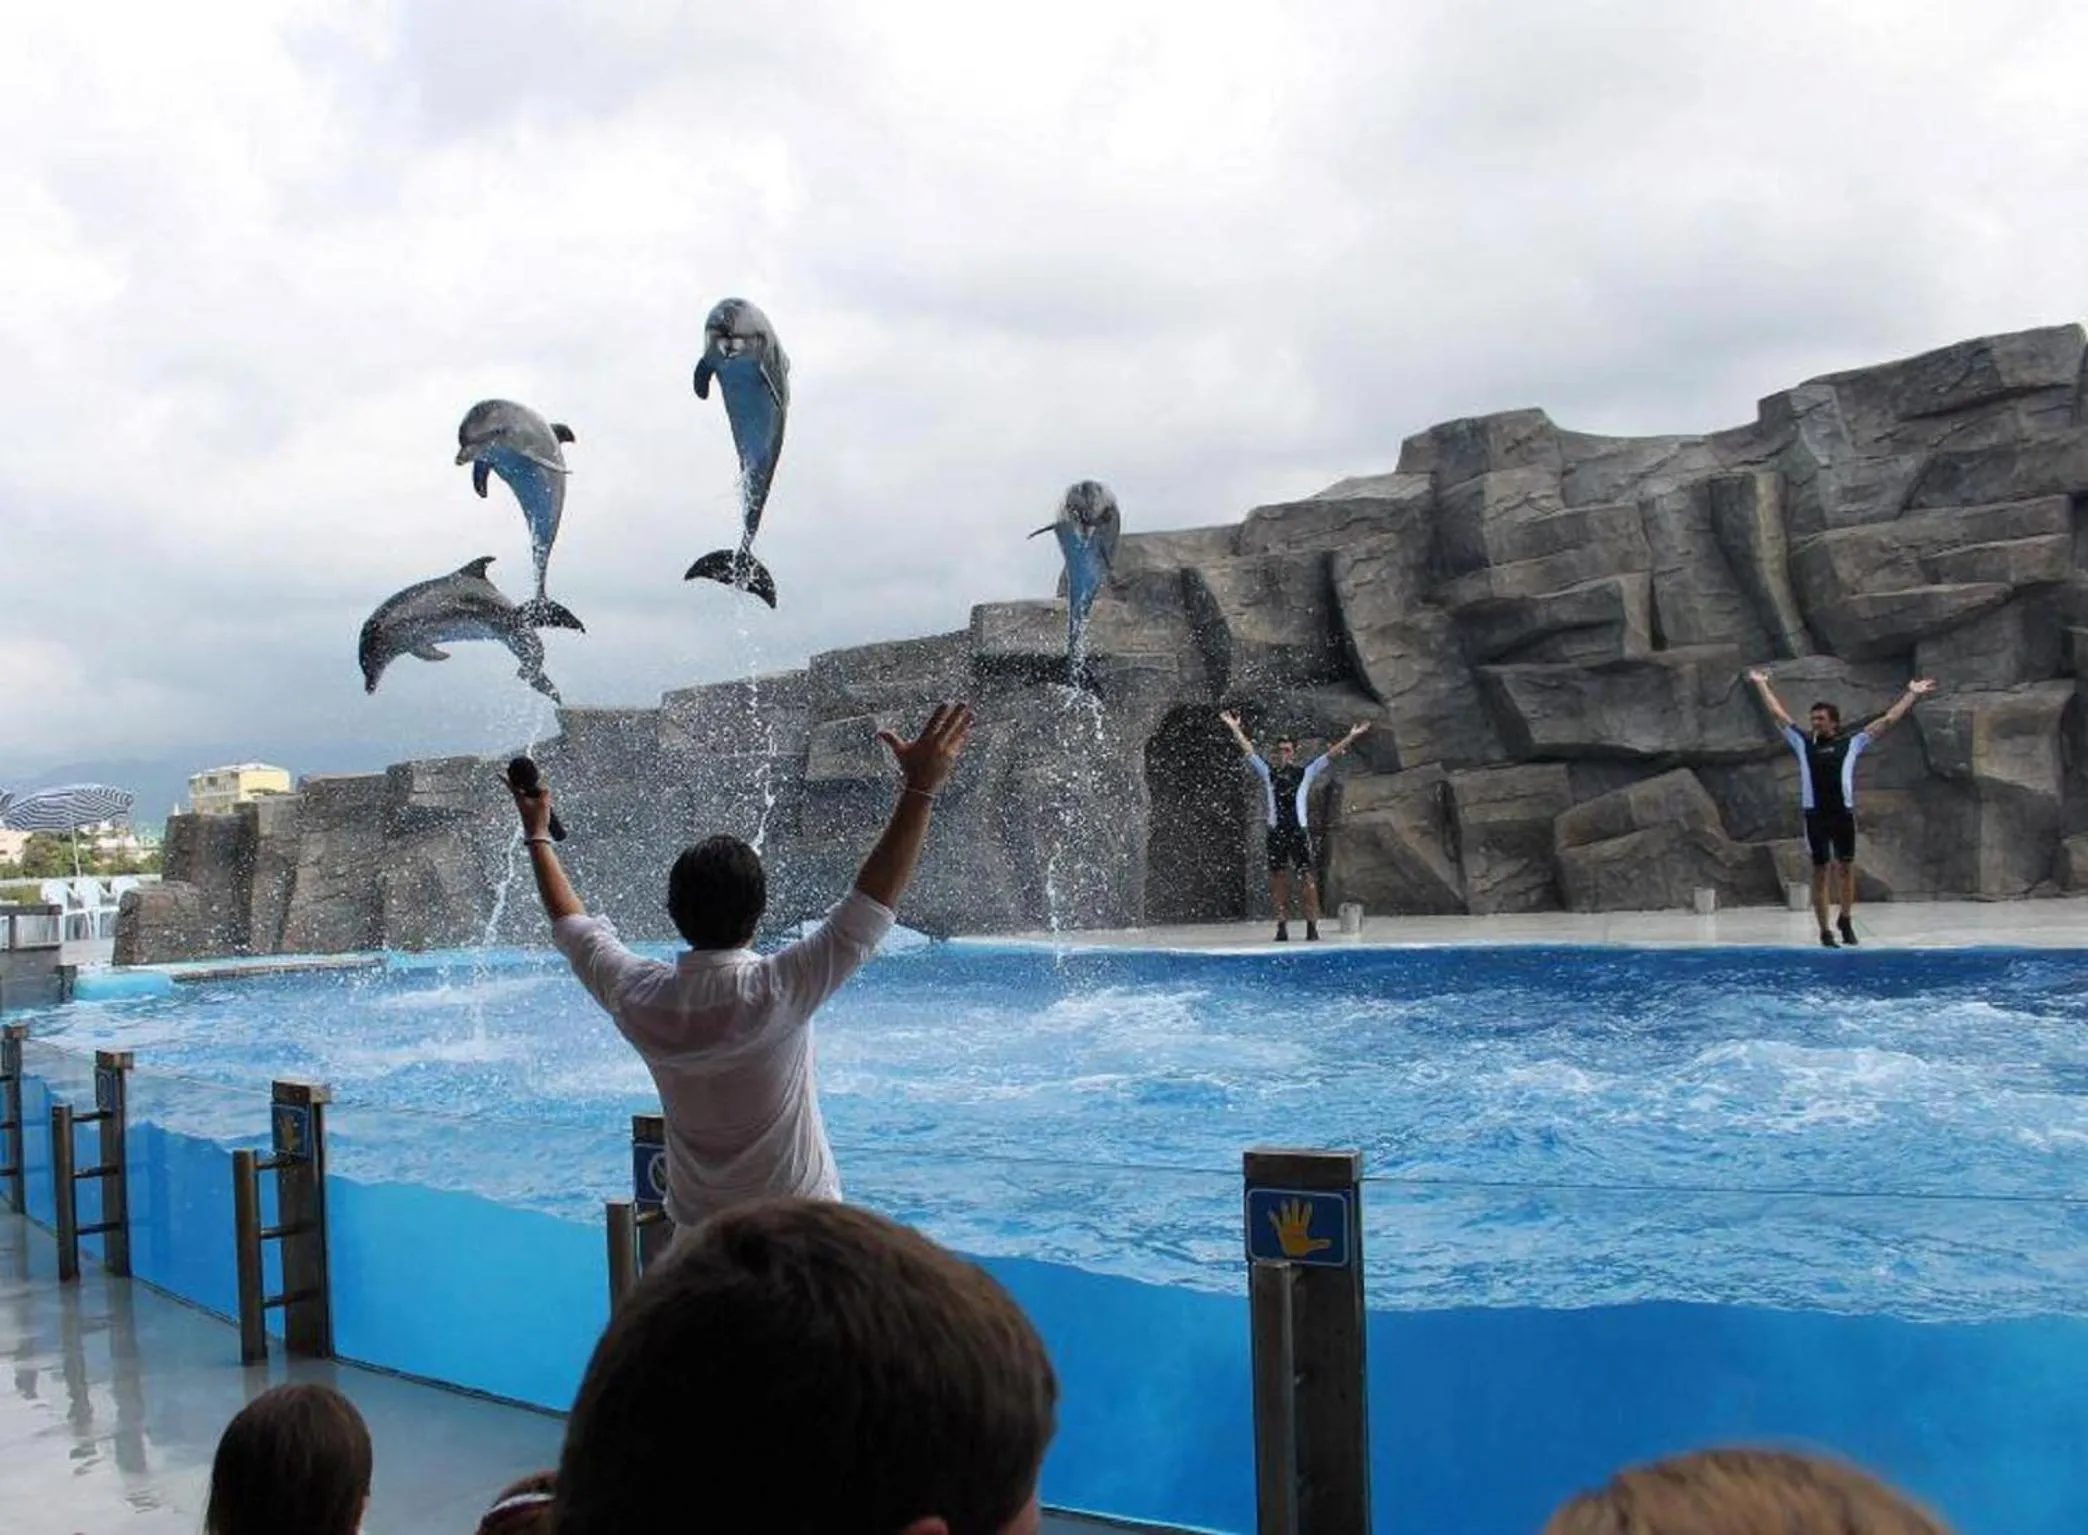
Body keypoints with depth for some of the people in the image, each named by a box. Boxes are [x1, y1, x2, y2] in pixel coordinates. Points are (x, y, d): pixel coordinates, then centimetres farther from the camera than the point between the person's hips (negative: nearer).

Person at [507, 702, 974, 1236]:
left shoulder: (640, 996, -5)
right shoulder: (777, 991, -18)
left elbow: (573, 926, 14)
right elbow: (872, 902, -17)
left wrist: (537, 833, 27)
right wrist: (919, 788, -15)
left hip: (696, 1236, 5)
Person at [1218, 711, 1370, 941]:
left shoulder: (1306, 773, 9)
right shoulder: (1267, 774, 12)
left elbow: (1330, 755, 8)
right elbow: (1249, 751, 13)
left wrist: (1351, 737, 4)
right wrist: (1235, 729, 12)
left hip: (1300, 832, -2)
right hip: (1276, 833, 2)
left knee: (1306, 879, -6)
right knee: (1278, 880, 2)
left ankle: (1312, 926, -4)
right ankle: (1282, 926, 7)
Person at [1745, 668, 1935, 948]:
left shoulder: (1851, 742, 7)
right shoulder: (1803, 743, 10)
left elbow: (1888, 720, 9)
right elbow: (1778, 714, 16)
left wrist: (1912, 694, 9)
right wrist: (1761, 684, 20)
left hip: (1843, 814, 0)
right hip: (1815, 815, 0)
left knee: (1846, 867, 7)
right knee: (1820, 872, 3)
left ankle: (1845, 920, 25)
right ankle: (1824, 930, 7)